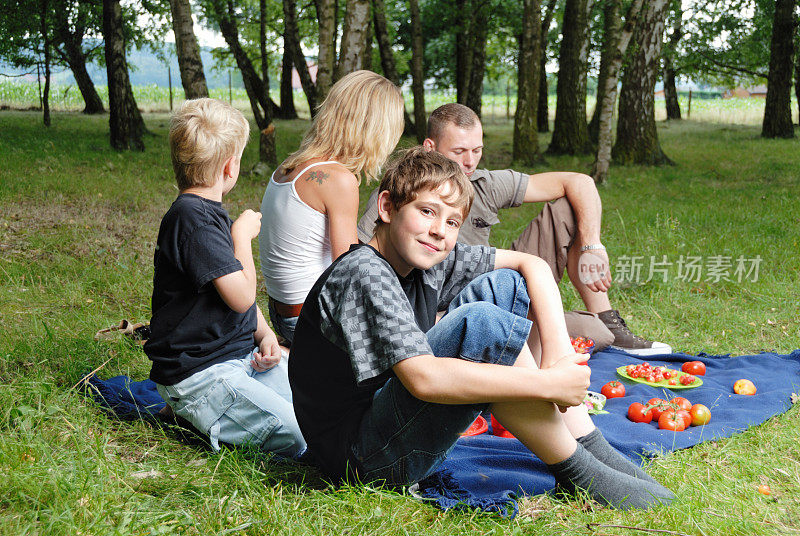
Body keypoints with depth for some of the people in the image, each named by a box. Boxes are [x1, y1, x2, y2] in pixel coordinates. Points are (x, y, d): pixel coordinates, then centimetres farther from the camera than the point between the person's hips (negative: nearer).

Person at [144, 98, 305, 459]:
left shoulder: (210, 213, 16)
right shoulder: (192, 218, -18)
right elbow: (241, 297, -22)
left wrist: (265, 334, 2)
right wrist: (243, 234, -6)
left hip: (242, 357, 10)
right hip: (199, 374, -10)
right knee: (304, 441, -21)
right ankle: (196, 415, -2)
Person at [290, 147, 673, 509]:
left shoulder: (428, 256, 1)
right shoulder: (364, 273, -23)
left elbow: (531, 264, 5)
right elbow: (422, 379, -34)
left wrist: (558, 355, -12)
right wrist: (548, 384, -30)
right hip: (363, 457, -9)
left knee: (502, 285, 1)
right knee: (481, 323, -30)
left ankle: (591, 446, -2)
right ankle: (576, 473, -14)